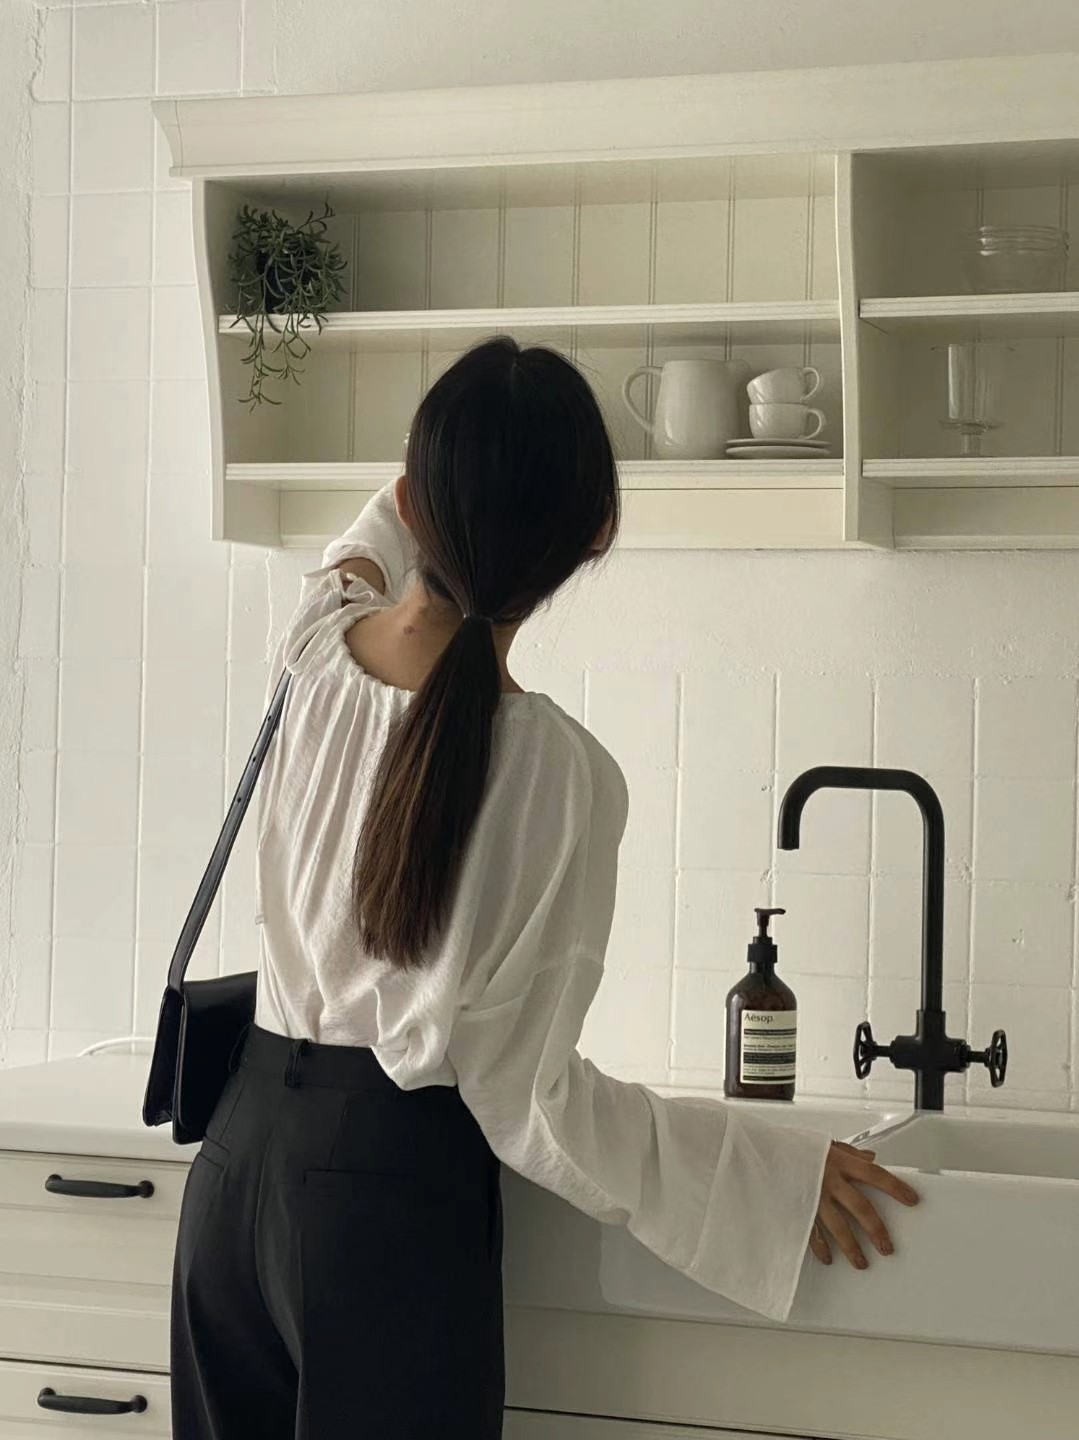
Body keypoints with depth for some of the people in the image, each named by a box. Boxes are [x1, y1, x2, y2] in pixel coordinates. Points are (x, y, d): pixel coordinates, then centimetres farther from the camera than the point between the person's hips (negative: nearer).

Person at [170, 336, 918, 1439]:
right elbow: (524, 1097, -16)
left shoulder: (320, 653, -5)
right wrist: (777, 1171, -8)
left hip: (240, 1150, 6)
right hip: (394, 1186, -6)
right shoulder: (561, 776, -21)